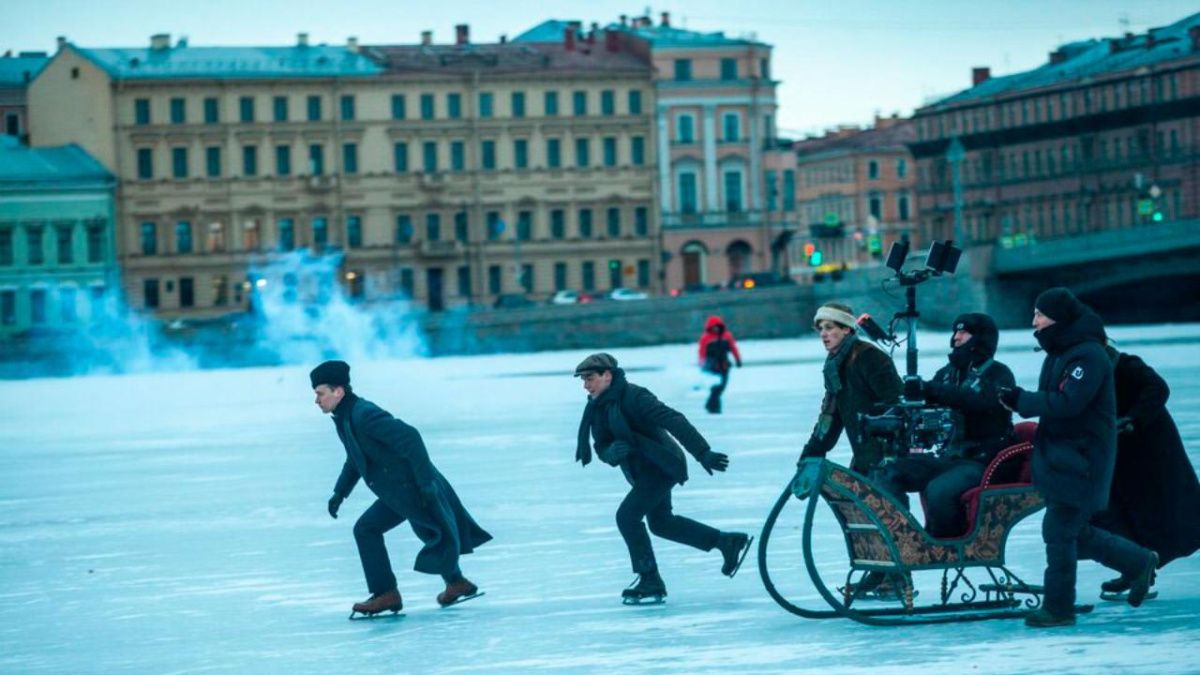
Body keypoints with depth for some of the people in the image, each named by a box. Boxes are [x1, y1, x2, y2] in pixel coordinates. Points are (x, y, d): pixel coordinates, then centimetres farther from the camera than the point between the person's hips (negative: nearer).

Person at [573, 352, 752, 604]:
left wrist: (703, 453, -32)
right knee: (661, 522, 22)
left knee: (627, 515, -17)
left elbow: (674, 421, -27)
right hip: (643, 470, 10)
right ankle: (728, 542, 34)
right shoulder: (597, 407, 3)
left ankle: (651, 583, -8)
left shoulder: (633, 397, -23)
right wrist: (612, 452, -22)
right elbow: (601, 447, 3)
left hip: (661, 465, -10)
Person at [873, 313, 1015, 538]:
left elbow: (982, 401, -24)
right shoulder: (948, 373, 19)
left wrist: (932, 390, -34)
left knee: (939, 490, -34)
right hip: (949, 457, 7)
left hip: (981, 462, -7)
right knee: (887, 475, -11)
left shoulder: (998, 374, -3)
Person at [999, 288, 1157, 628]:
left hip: (1081, 461, -10)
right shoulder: (1058, 354, 12)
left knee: (1058, 530, -6)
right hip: (1059, 457, 10)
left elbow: (1067, 403, -28)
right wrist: (1023, 402, -2)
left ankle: (1058, 607, 5)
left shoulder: (1089, 356, -19)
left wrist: (1021, 400, -22)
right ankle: (1139, 563, 28)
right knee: (1075, 533, 15)